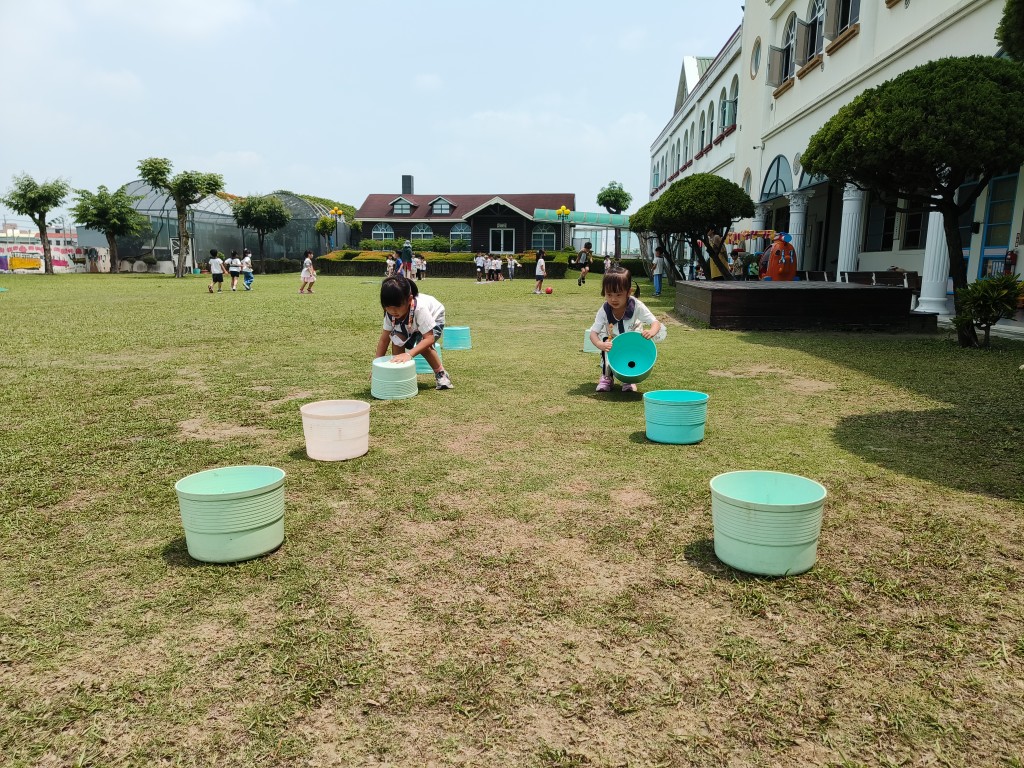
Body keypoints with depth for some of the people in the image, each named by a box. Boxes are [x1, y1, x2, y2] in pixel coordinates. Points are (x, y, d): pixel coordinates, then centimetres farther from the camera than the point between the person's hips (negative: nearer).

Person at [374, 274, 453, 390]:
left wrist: (409, 354, -57)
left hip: (434, 318, -5)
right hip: (409, 326, 5)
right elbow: (384, 339, -19)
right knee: (397, 338, -21)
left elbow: (429, 338, -46)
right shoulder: (390, 312, -29)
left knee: (422, 345, -30)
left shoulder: (420, 308, -45)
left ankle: (441, 373, -9)